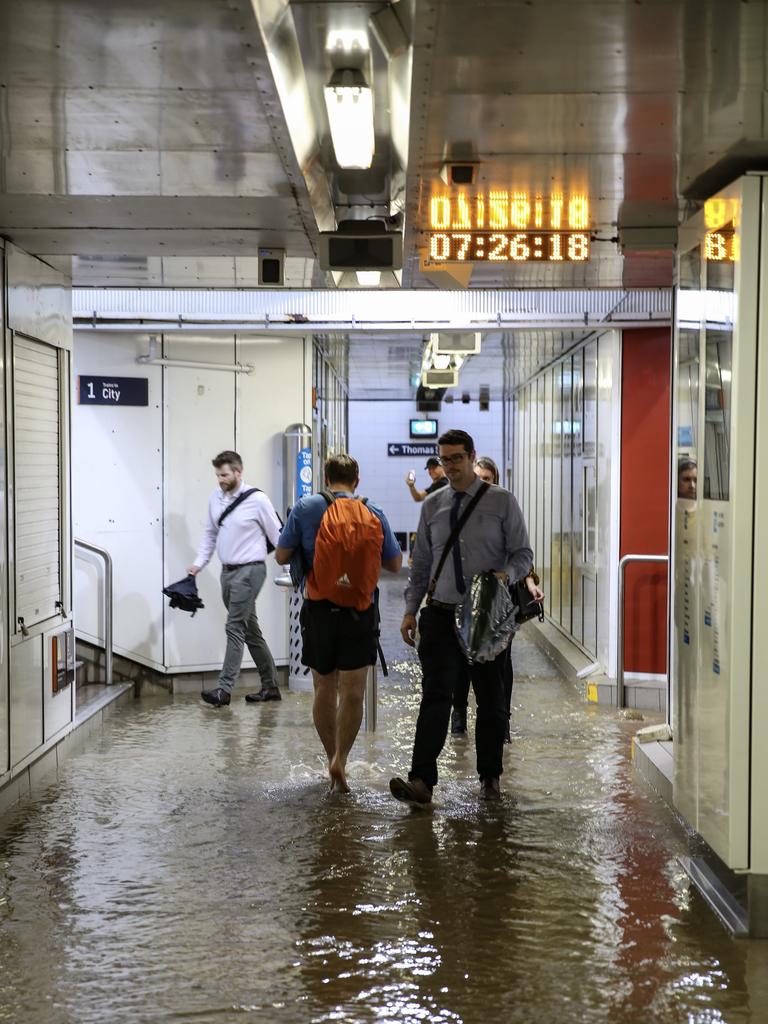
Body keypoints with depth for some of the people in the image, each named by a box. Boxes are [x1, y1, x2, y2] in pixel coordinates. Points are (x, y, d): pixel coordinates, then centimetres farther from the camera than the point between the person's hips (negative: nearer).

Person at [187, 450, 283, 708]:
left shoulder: (257, 499, -11)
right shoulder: (215, 498, 7)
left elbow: (277, 536, -7)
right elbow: (210, 534, 18)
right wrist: (199, 563, 8)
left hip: (249, 571, -7)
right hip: (227, 571, 7)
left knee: (235, 628, -10)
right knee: (249, 629, 12)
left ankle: (225, 689, -9)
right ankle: (270, 686, 20)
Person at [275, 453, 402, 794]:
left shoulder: (305, 507, -2)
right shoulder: (373, 512, -1)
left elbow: (282, 556, 0)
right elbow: (395, 564, 5)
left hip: (318, 609, 1)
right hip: (360, 610, -1)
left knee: (324, 690, 14)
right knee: (352, 692, 2)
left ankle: (332, 758, 24)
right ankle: (340, 760, -12)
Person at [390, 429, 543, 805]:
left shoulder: (502, 502, -1)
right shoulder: (432, 506, 9)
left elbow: (523, 554, 1)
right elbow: (421, 563, 13)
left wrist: (508, 572, -21)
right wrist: (410, 609, 7)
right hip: (440, 615, 1)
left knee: (491, 699, 9)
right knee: (435, 696, -10)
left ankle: (490, 777, 22)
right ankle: (422, 780, -15)